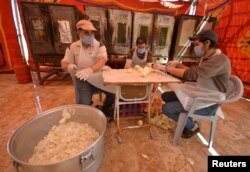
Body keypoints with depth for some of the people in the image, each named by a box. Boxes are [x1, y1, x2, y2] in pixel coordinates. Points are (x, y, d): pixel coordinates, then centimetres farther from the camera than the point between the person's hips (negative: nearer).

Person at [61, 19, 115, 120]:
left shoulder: (99, 45, -2)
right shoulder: (72, 47, 4)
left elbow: (102, 60, -20)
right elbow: (64, 63, 5)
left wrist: (90, 70, -41)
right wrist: (69, 66, -22)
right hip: (82, 80, 0)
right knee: (84, 104, -19)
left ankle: (105, 110, 13)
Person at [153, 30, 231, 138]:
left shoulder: (221, 60, -24)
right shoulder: (206, 58, 7)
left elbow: (191, 74, -34)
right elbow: (194, 73, 17)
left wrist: (166, 68, -25)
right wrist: (178, 65, 3)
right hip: (198, 95, 9)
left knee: (166, 108, -18)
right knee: (165, 96, 5)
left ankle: (192, 126, 8)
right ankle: (186, 120, 17)